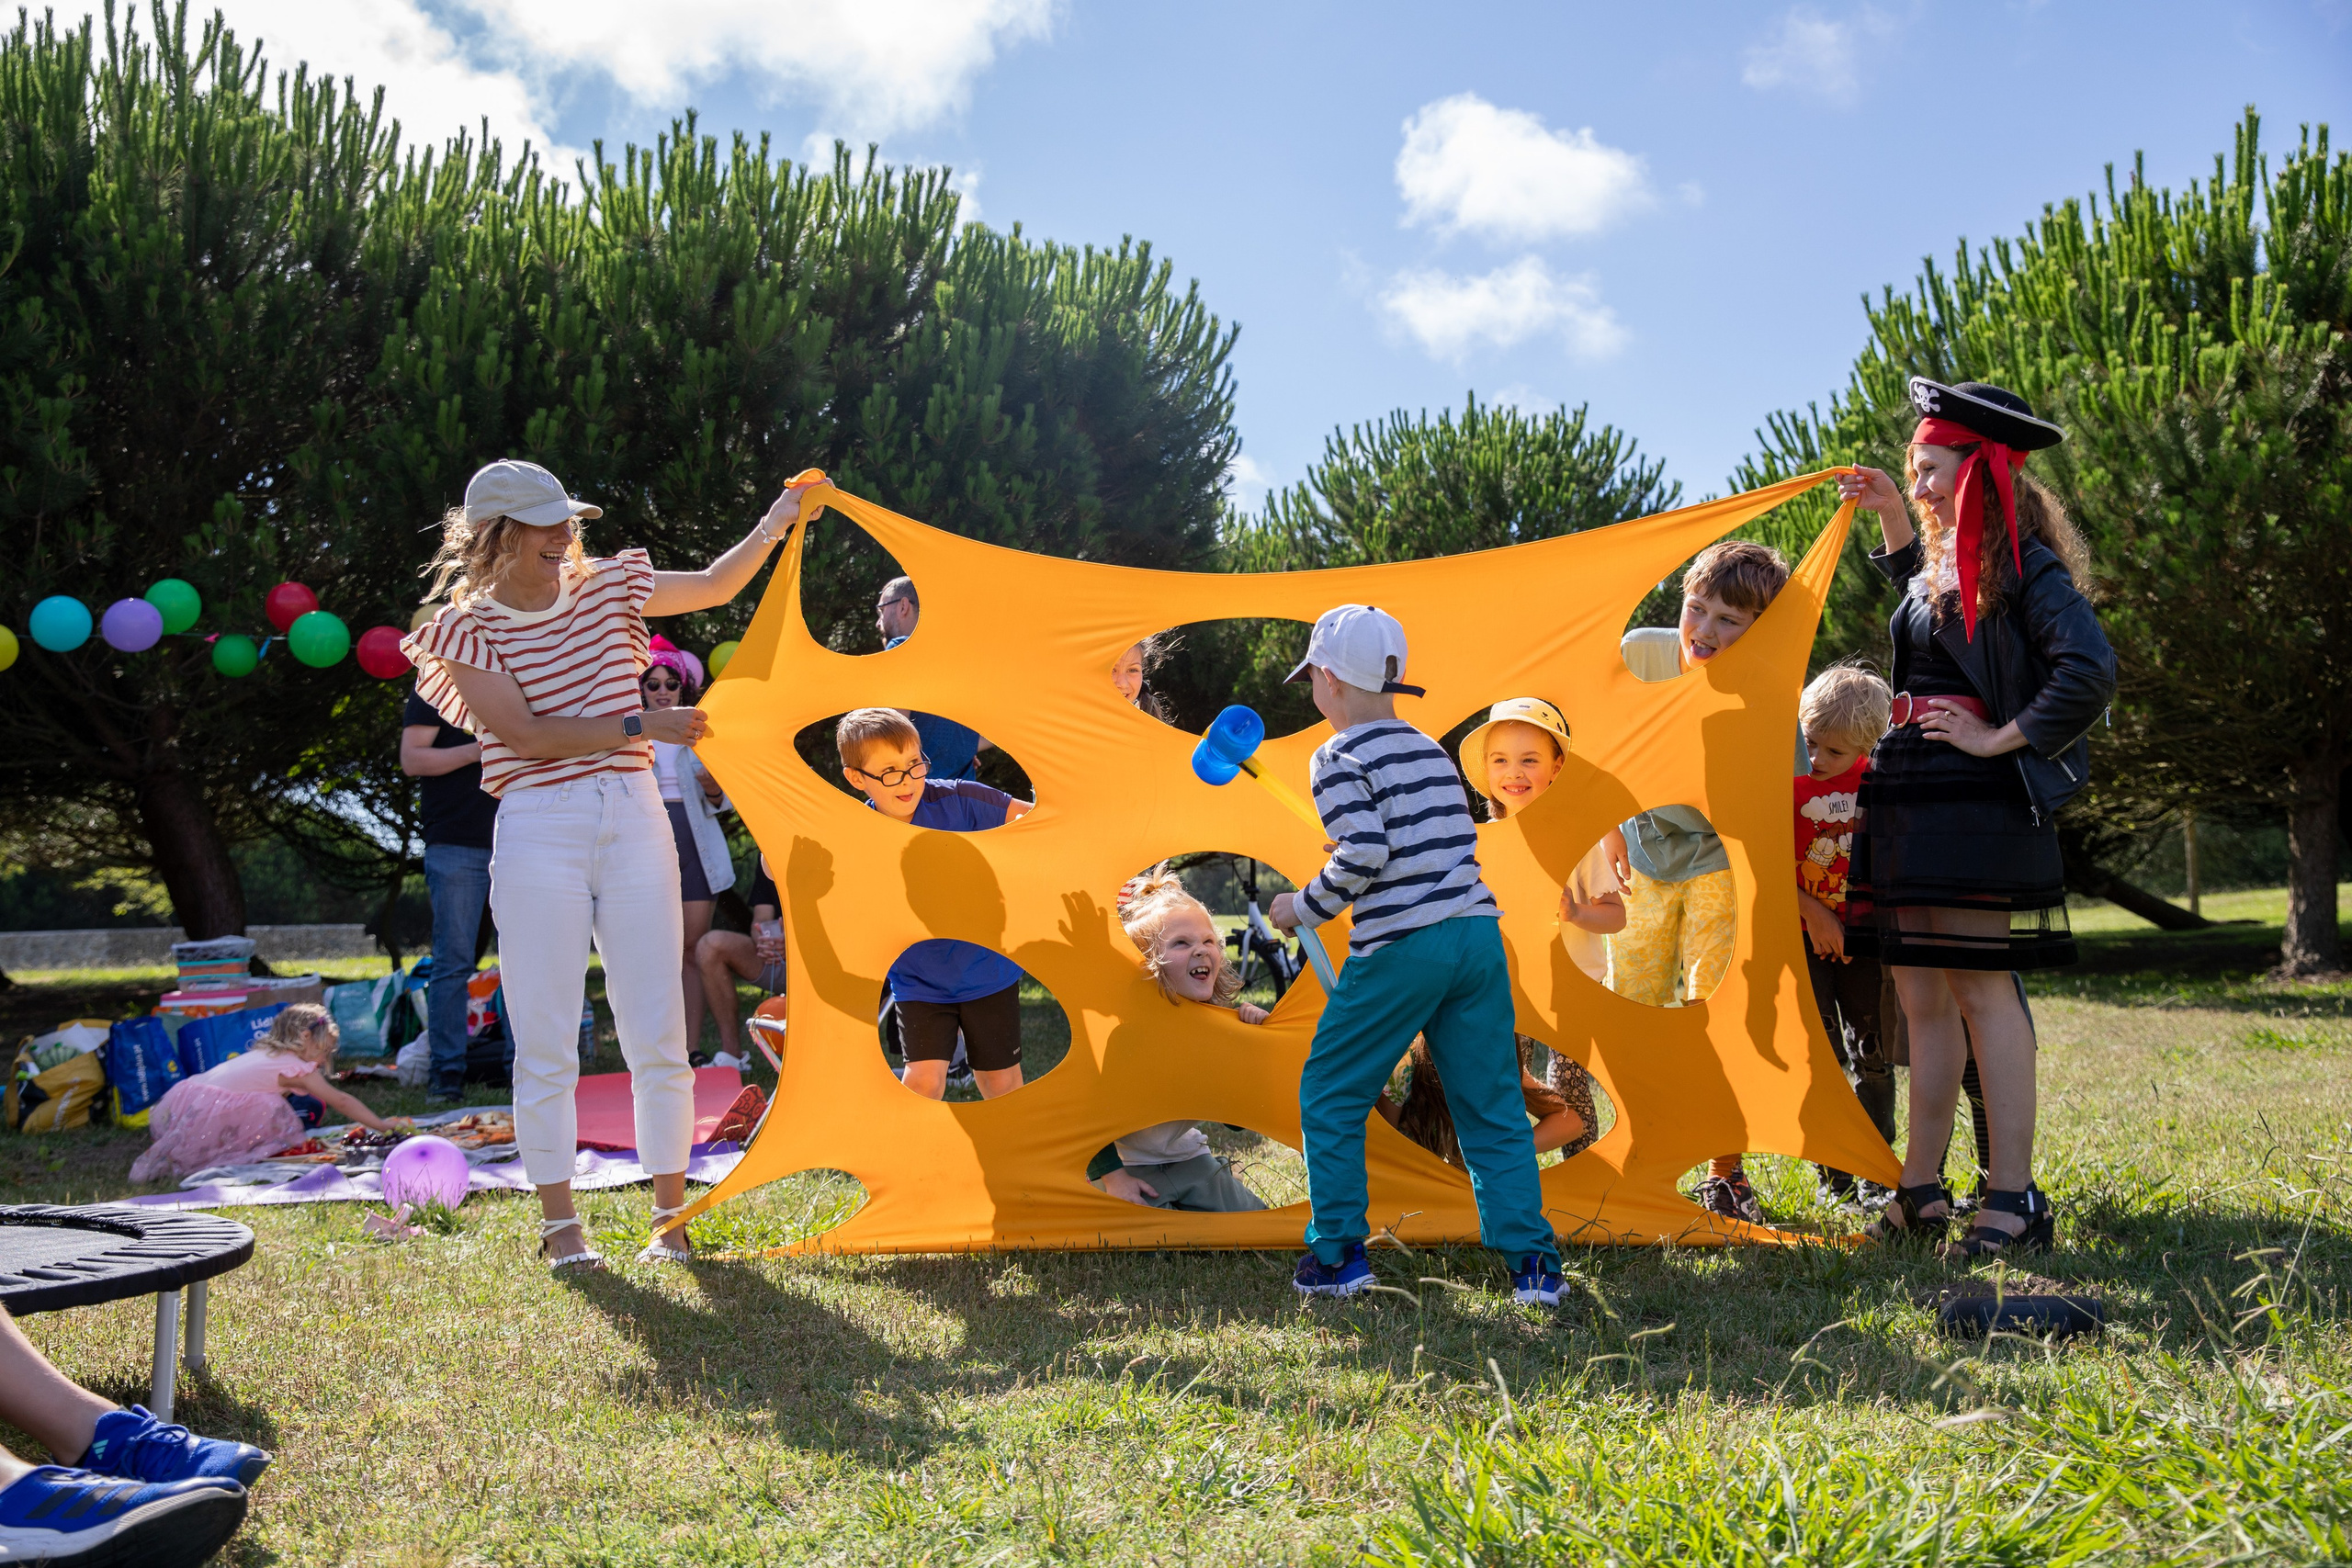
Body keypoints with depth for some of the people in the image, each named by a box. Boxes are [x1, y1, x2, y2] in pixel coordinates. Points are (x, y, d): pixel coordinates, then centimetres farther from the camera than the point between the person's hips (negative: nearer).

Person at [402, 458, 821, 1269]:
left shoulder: (607, 588, 12)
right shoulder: (466, 630, 0)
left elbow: (715, 585, 19)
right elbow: (526, 734, -11)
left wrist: (777, 520, 8)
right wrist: (642, 725, -14)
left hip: (633, 818, 3)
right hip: (538, 832, -3)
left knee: (658, 1034, 2)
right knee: (545, 1042, 1)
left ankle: (671, 1216, 14)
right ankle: (560, 1223, 15)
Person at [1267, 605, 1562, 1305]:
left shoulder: (1339, 757, -3)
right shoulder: (1431, 750, 17)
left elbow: (1364, 854, -15)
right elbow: (1462, 842, 18)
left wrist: (1304, 908, -1)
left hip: (1400, 950, -6)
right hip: (1477, 933, 6)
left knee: (1330, 1093, 10)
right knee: (1491, 1105, 10)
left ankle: (1338, 1255, 12)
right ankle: (1532, 1262, 7)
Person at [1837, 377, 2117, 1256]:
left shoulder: (2023, 566, -11)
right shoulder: (1940, 563, 15)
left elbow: (2090, 668, -24)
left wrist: (2001, 738, -17)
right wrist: (1892, 521, 30)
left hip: (1977, 802, -9)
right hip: (1906, 802, 9)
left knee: (1980, 987, -6)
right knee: (1922, 996, 9)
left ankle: (2015, 1201, 2)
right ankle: (1921, 1193, 15)